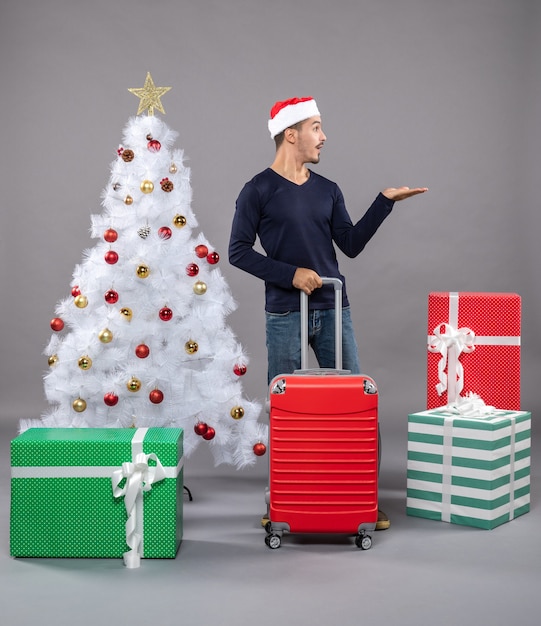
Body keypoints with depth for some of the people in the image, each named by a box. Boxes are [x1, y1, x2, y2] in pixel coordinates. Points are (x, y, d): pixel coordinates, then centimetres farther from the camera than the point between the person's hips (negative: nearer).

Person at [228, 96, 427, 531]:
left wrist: (385, 202, 2)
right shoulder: (259, 191, -3)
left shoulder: (328, 191, 11)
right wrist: (290, 274, -14)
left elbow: (351, 245, 8)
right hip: (285, 314, -4)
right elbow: (238, 252, -5)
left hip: (333, 309, 4)